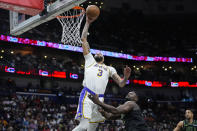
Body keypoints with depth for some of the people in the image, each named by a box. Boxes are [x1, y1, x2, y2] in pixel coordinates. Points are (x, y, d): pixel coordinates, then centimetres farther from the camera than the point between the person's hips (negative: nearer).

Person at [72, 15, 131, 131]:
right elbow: (84, 39, 21)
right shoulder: (90, 60, 23)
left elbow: (121, 84, 19)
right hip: (87, 95, -4)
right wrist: (88, 23, 21)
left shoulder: (109, 69, 29)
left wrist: (126, 77, -3)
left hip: (99, 99, 4)